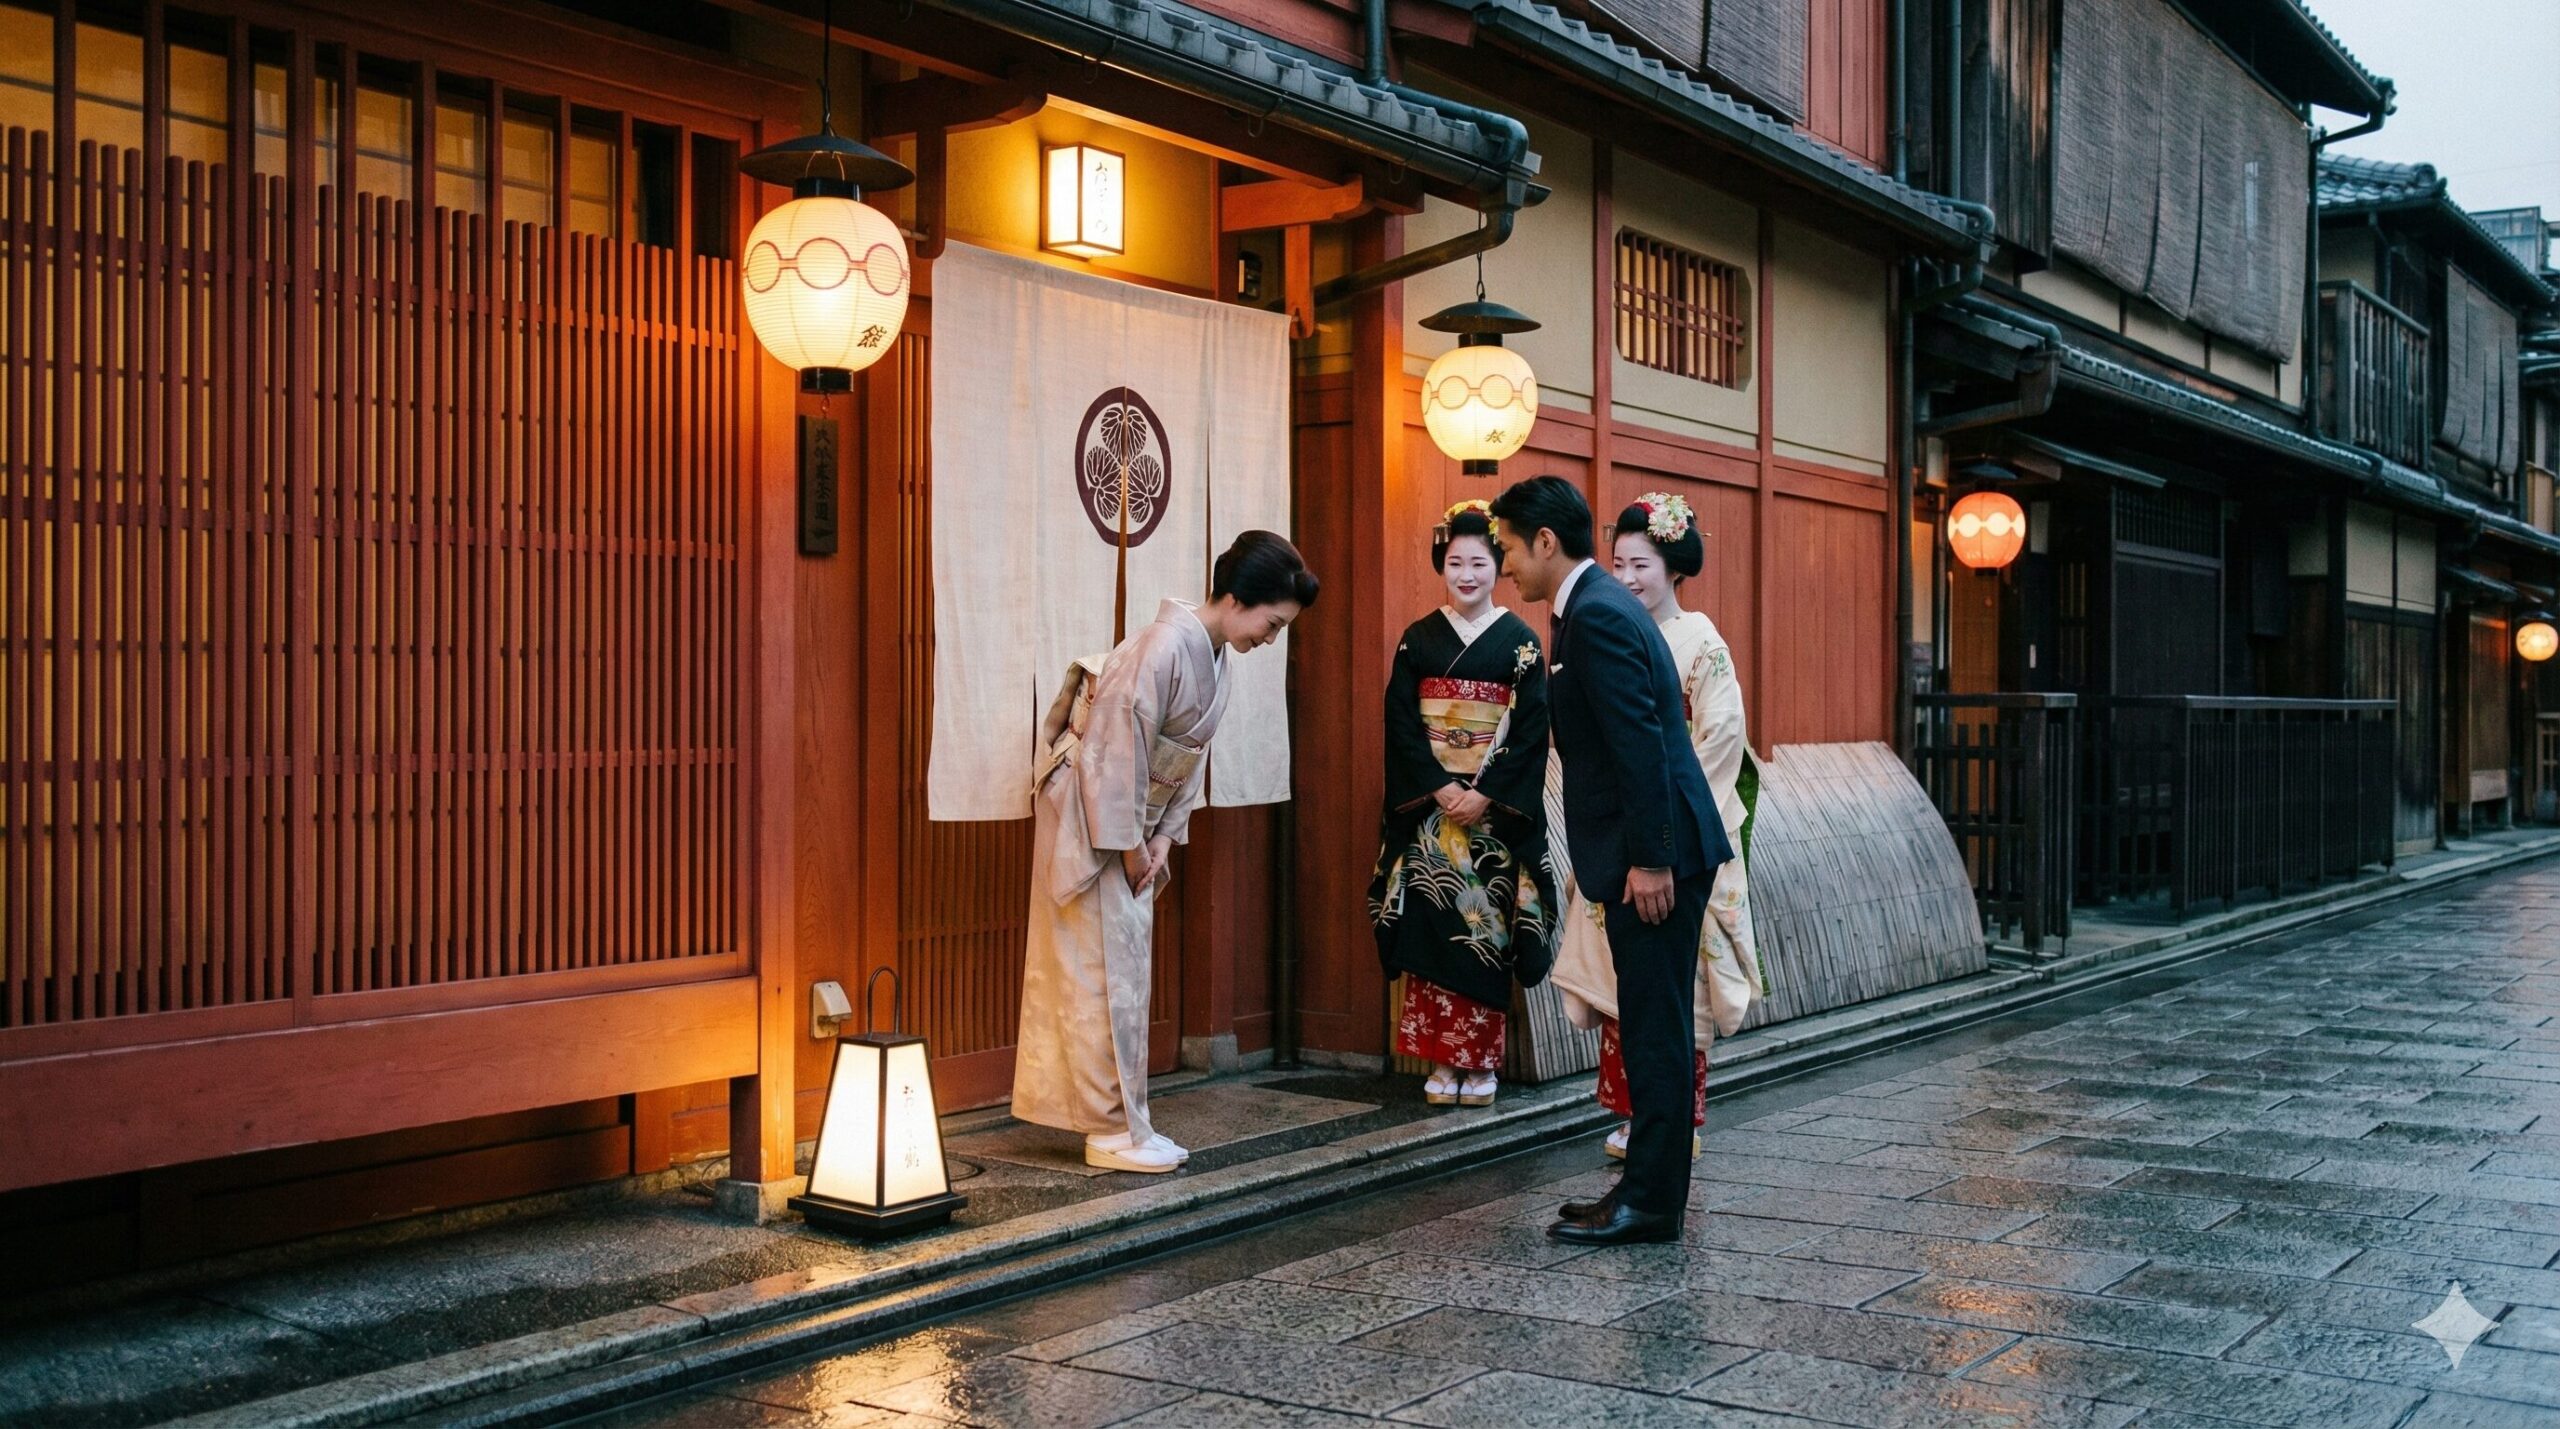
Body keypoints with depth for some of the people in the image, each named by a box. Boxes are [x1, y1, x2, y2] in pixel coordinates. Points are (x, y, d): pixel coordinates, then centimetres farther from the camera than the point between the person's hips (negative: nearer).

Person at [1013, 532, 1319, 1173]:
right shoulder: (1164, 647, -24)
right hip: (1090, 816, -9)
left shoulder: (1212, 655, 5)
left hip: (1133, 820, 9)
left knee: (1127, 971, 12)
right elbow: (1117, 747, -25)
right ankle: (1113, 1130, 4)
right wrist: (1127, 845, -18)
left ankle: (1122, 1122, 20)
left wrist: (1162, 836, 1)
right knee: (1103, 973, -3)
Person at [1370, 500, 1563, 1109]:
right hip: (1427, 805, 2)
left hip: (1497, 808, -1)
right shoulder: (1418, 639, 6)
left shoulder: (1521, 642, 1)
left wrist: (1485, 796, -13)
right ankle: (1442, 1060, 6)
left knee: (1487, 927, -1)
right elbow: (1401, 724, 1)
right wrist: (1440, 789, -11)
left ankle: (1482, 1061, 7)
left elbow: (1531, 731, -4)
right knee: (1431, 923, -2)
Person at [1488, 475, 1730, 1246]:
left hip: (1654, 852, -11)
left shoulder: (1597, 616, -16)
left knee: (1656, 1030, -4)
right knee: (1653, 1028, 14)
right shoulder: (1598, 605, 16)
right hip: (1648, 849, 11)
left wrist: (1649, 859, -21)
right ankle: (1649, 1185, 22)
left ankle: (1650, 1203, 3)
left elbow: (1641, 745, -22)